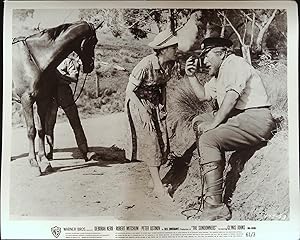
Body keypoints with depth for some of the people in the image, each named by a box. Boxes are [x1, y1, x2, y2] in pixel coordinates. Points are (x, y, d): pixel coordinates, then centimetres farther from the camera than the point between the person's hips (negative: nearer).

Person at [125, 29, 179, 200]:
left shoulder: (173, 65, -6)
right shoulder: (146, 65, -26)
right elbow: (130, 90, -19)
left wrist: (162, 106, 5)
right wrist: (145, 114, -18)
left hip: (156, 101, 7)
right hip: (139, 101, -6)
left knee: (163, 140, 3)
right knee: (150, 140, -10)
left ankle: (154, 179, 19)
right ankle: (158, 186, -4)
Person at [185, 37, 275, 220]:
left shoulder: (235, 64, -8)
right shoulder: (219, 73, 23)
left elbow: (231, 97, -21)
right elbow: (203, 95, 29)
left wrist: (213, 124, -21)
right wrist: (191, 75, 19)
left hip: (256, 119, -11)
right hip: (236, 116, 11)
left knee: (208, 138, -26)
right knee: (198, 122, 15)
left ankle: (215, 206, -25)